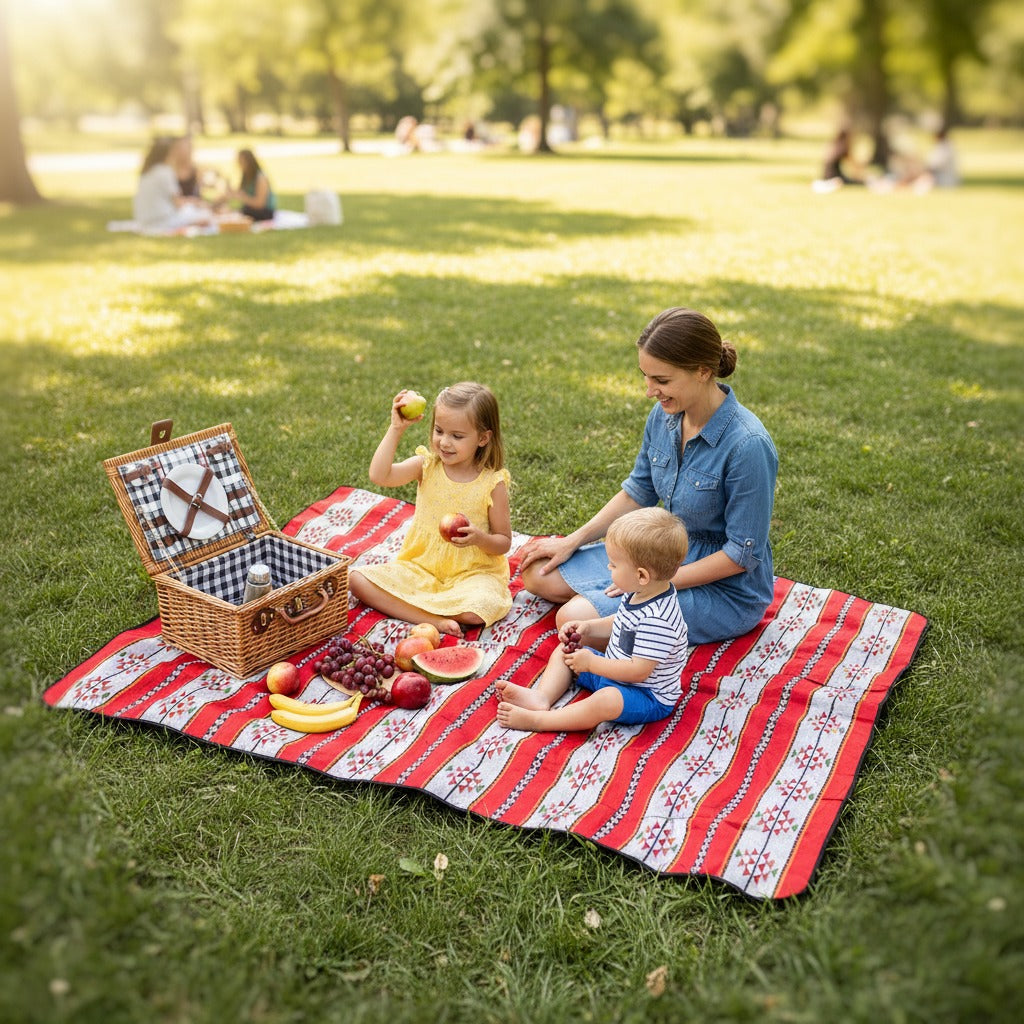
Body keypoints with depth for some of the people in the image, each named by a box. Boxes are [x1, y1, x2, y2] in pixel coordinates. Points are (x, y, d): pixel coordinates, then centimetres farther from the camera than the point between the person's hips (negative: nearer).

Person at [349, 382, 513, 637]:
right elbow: (379, 476, -21)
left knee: (479, 610, -35)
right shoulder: (427, 466, -3)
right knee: (357, 578, -15)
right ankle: (434, 620, -23)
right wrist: (396, 429, -21)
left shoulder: (492, 483, -9)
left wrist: (480, 539, -25)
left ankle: (409, 605, -11)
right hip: (420, 566, 4)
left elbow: (504, 542, -3)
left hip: (472, 573, -3)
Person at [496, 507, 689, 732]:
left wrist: (591, 662, -23)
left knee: (605, 701, -39)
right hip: (615, 671, 10)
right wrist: (588, 627, -1)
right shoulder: (639, 593, -3)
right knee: (563, 652, 10)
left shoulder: (658, 620, -32)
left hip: (650, 696, -10)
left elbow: (638, 671, -31)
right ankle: (541, 697, -11)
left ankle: (536, 720, -32)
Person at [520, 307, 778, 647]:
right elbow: (638, 492, 9)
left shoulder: (747, 444, -28)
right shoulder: (665, 415, -6)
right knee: (539, 574, 2)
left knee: (576, 618, -22)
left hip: (725, 590, -7)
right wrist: (572, 541, 4)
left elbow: (743, 554, -21)